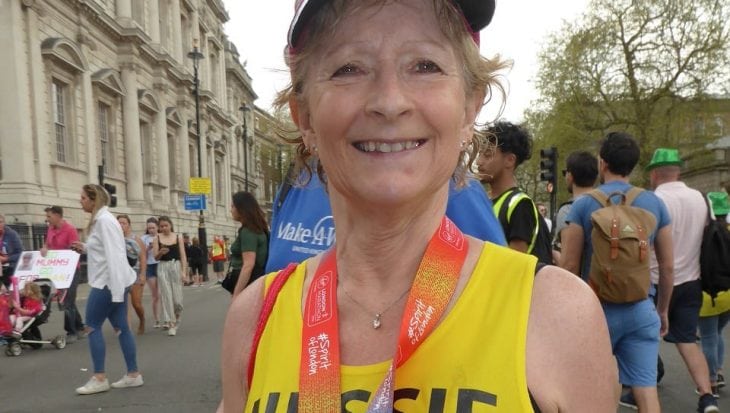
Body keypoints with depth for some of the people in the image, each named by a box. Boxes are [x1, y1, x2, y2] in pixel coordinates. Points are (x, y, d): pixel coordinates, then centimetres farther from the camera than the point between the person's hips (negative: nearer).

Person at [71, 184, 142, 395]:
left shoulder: (104, 220, -16)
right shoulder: (99, 219, 16)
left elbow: (114, 254, -21)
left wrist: (117, 291, -24)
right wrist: (84, 248, 12)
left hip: (109, 282, -10)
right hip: (109, 281, 10)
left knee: (92, 326, 0)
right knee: (121, 327, 9)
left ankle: (99, 378, 7)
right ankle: (133, 374, 14)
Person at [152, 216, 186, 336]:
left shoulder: (178, 237, 3)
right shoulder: (157, 238, 4)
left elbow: (183, 256, 2)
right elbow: (156, 257, 2)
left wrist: (184, 271, -7)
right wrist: (160, 252, -20)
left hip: (176, 266, 0)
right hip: (163, 268, 0)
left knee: (177, 298, 0)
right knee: (166, 297, -2)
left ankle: (176, 318, 28)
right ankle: (170, 323, 4)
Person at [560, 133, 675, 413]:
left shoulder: (583, 205, -6)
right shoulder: (654, 204, 3)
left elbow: (569, 266, -7)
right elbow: (667, 266, 8)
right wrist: (663, 310, 20)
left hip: (596, 308, -2)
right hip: (641, 309, 2)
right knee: (646, 388, 5)